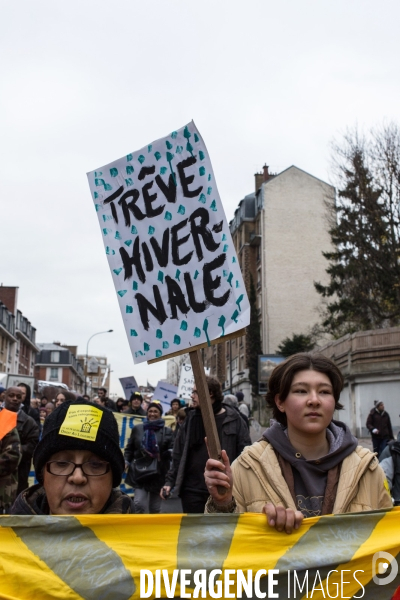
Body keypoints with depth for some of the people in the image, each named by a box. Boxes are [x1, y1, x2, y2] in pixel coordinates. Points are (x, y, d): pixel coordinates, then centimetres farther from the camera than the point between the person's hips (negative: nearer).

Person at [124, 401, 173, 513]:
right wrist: (126, 461, -5)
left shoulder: (167, 431, 2)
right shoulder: (137, 428, 5)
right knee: (139, 504, -13)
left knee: (155, 507, 11)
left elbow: (172, 451, 1)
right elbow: (129, 448, 9)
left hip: (158, 474, 0)